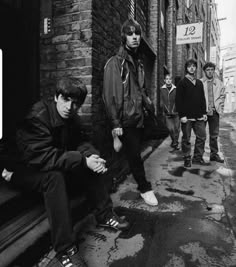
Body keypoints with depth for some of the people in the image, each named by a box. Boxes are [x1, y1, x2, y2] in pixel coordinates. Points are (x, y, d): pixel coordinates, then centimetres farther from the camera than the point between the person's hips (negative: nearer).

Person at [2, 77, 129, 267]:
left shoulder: (71, 117, -2)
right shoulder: (38, 116, -27)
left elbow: (80, 141, 1)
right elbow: (41, 157, -36)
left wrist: (93, 155, -22)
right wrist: (83, 160, -35)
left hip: (55, 165, 8)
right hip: (23, 169, -7)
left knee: (94, 165, -6)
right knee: (54, 176, -38)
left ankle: (104, 215, 6)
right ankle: (65, 251, -30)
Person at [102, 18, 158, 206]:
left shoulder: (138, 62, 16)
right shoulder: (115, 63, -9)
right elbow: (110, 95, -15)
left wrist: (146, 100, 6)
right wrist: (115, 124, -18)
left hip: (138, 118, 7)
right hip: (124, 120, -7)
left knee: (135, 153, 16)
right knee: (134, 154, -1)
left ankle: (141, 184, 32)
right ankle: (145, 188, 16)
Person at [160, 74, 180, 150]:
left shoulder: (175, 89, 1)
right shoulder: (162, 89, 3)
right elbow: (161, 101, 6)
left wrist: (174, 110, -7)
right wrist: (165, 110, -1)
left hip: (175, 112, 0)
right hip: (167, 114, 0)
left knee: (176, 128, 3)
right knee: (171, 128, -9)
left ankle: (175, 143, 21)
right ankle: (174, 141, 16)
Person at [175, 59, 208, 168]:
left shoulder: (199, 83, 16)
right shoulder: (182, 82, -1)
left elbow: (203, 99, 18)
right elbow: (178, 100, -8)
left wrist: (204, 113, 10)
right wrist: (182, 115, -14)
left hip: (199, 116, 5)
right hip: (187, 117, -5)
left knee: (202, 137, 6)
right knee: (186, 139, 3)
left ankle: (198, 157, 20)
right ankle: (187, 159, 15)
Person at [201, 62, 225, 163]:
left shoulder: (219, 83, 11)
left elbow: (222, 95, 13)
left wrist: (217, 106, 2)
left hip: (215, 111, 3)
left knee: (214, 134, 7)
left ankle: (214, 154, 16)